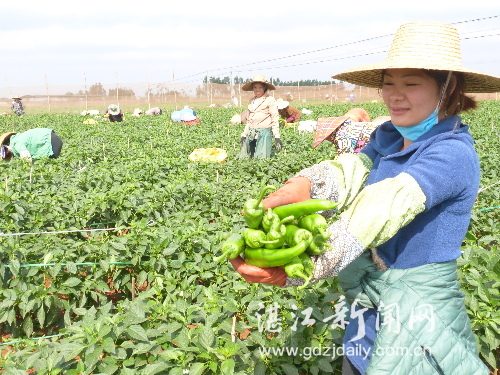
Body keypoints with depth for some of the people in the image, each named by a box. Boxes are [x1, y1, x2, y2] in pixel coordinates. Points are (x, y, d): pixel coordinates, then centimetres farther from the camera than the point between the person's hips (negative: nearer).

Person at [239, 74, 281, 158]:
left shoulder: (270, 100, -3)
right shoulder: (251, 101, 16)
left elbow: (275, 119, -5)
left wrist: (277, 137, -11)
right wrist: (244, 135, 19)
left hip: (264, 133, -6)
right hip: (251, 134, 6)